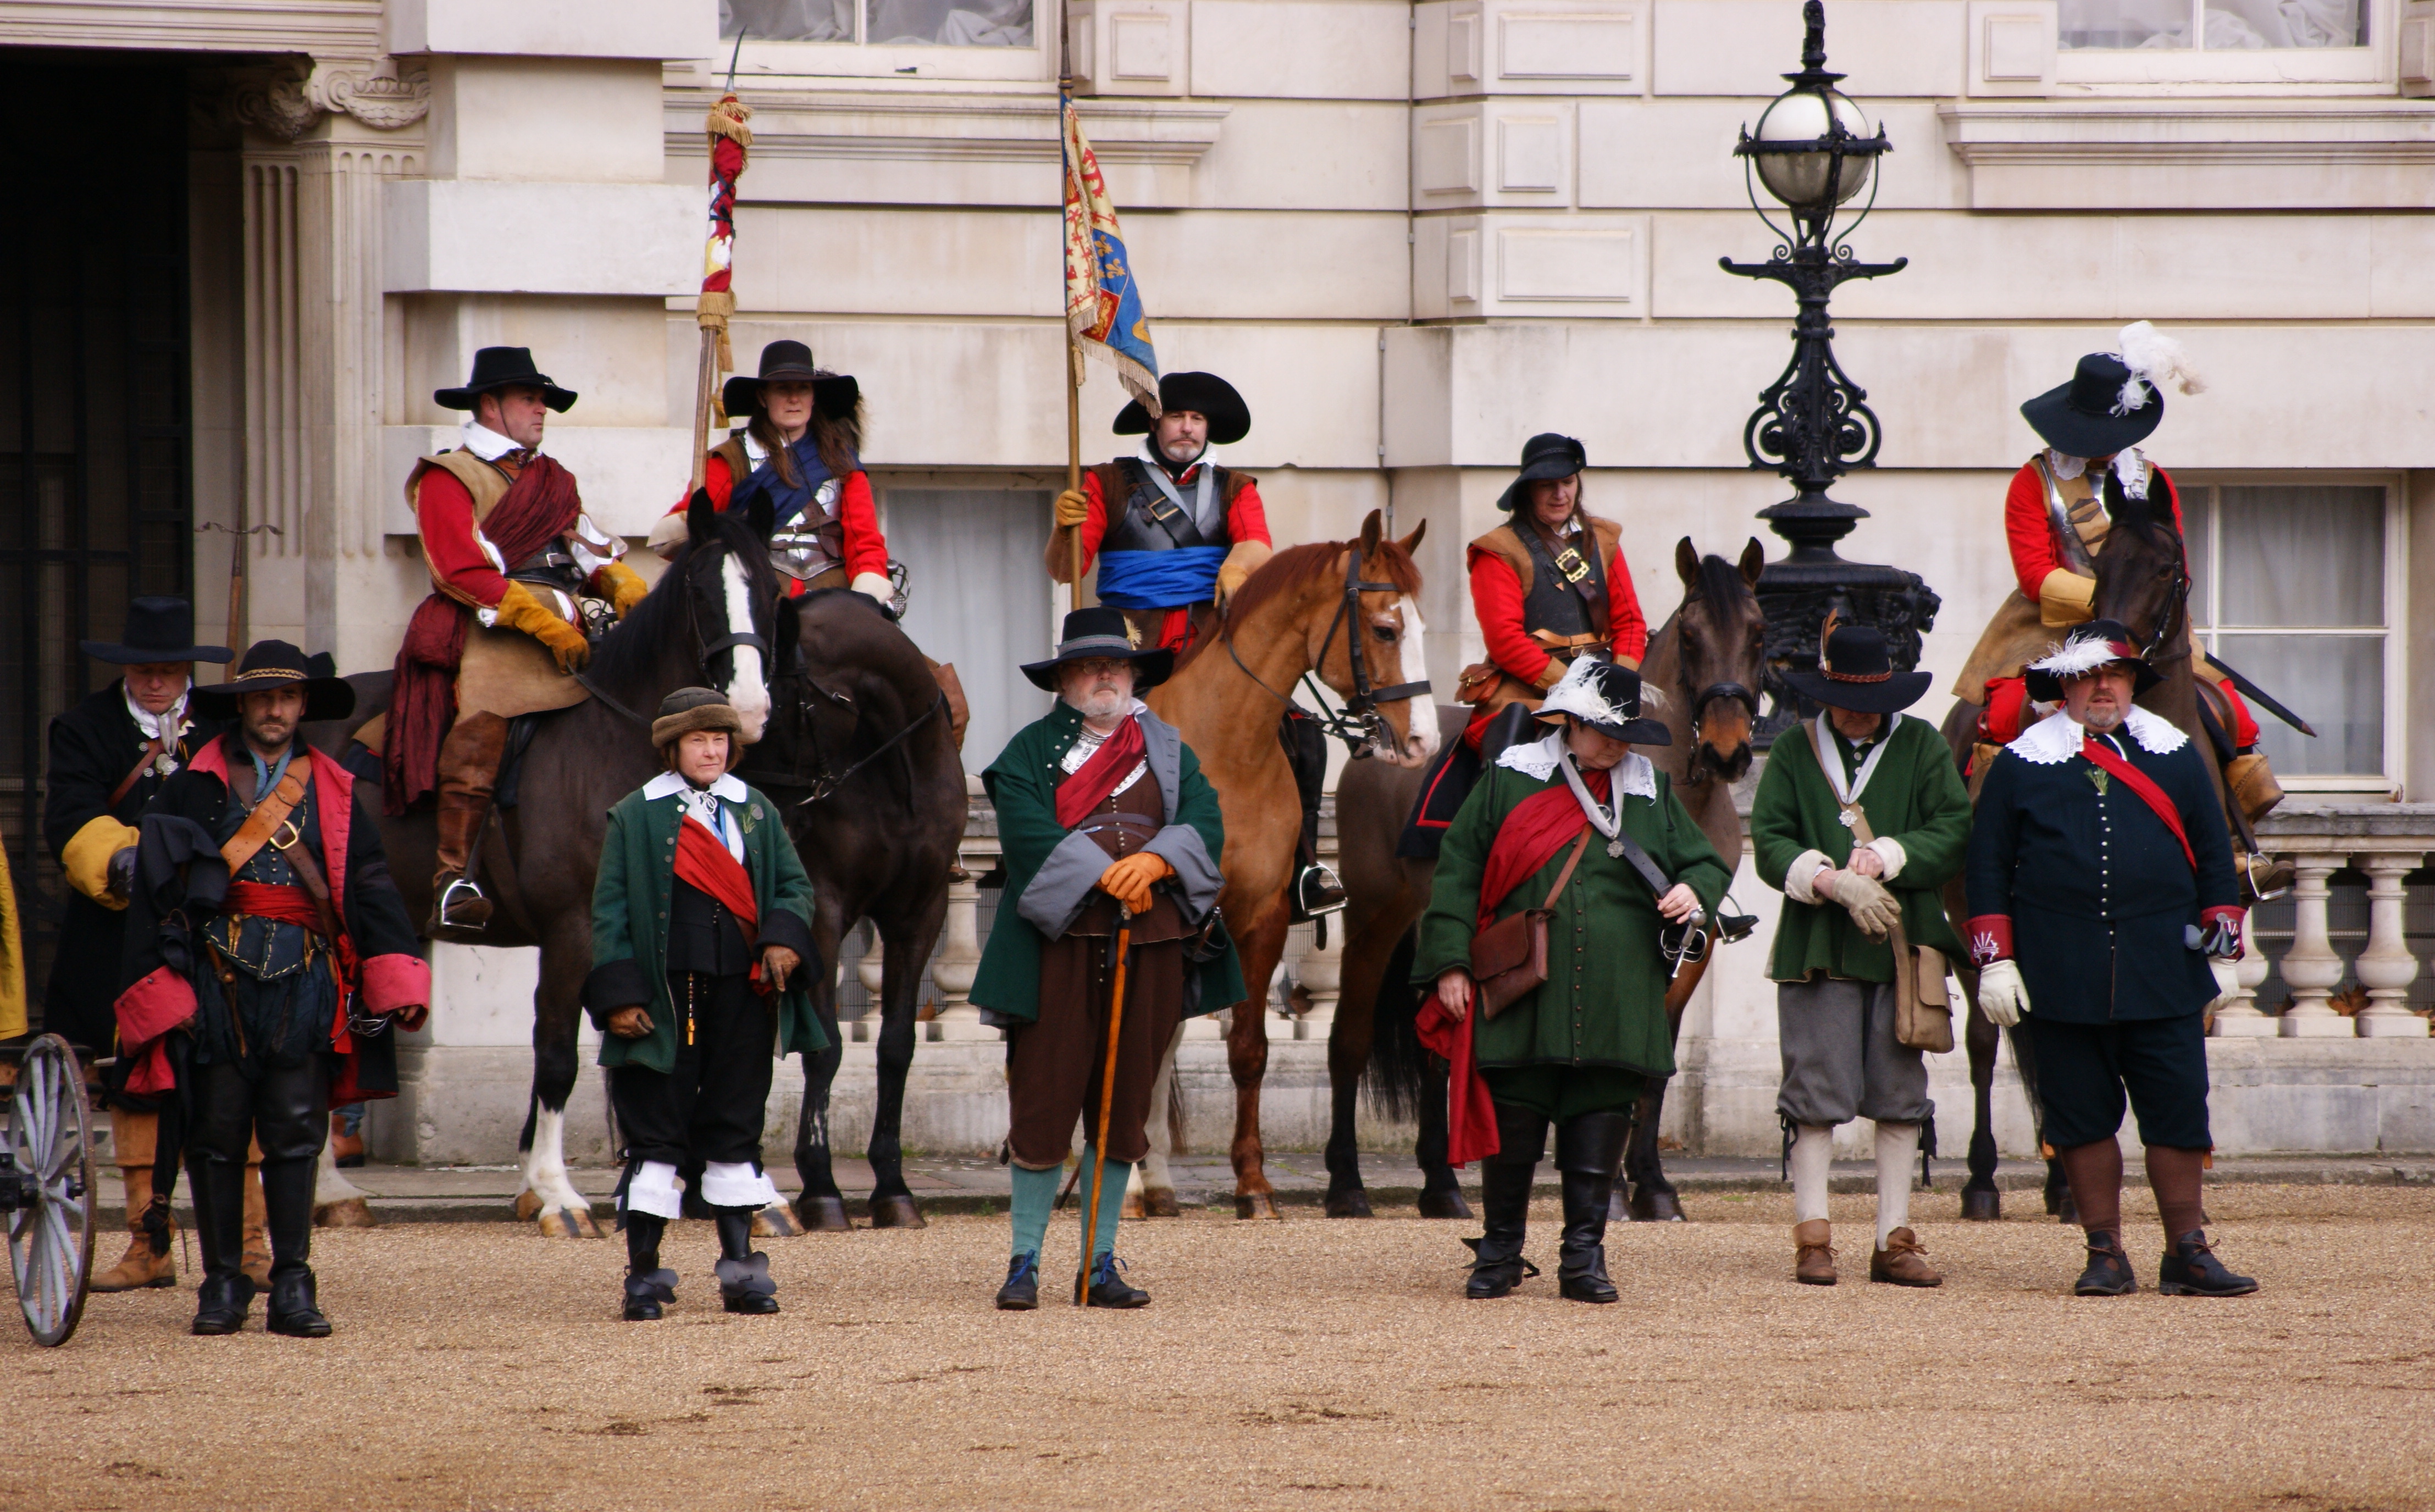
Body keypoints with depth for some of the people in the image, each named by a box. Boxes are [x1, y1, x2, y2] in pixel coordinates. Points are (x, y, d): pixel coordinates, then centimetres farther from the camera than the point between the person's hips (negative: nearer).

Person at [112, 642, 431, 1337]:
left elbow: (371, 888, 9)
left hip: (304, 981, 1)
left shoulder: (334, 794, 13)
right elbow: (156, 888, 4)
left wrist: (397, 982, -4)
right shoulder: (192, 788, 7)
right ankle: (222, 1285, 8)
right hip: (216, 978, -1)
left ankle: (293, 1286, 1)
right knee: (216, 1132, 1)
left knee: (296, 1134, -2)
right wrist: (157, 987, -5)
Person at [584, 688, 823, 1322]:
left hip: (742, 991, 3)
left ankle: (741, 1268, 14)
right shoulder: (635, 817, 2)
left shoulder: (757, 813, 11)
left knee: (737, 1130, 8)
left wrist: (786, 938, -11)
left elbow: (793, 884, 11)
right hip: (666, 996, -3)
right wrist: (619, 995, -10)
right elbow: (611, 910, -1)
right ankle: (644, 1272, 3)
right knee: (655, 1131, -2)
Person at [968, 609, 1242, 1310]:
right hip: (1060, 945, -3)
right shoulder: (1030, 752, 5)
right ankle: (1024, 1264, 2)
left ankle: (1101, 1264, 12)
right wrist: (1106, 875, -20)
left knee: (1123, 1107, 6)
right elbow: (1030, 833, -11)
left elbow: (1205, 824, 1)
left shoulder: (1168, 751, 15)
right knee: (1043, 1102, -5)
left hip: (1151, 944, 3)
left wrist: (1155, 861, -18)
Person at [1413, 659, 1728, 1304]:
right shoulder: (1510, 781, 4)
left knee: (1600, 1126, 0)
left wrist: (1694, 893, -6)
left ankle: (1585, 1258, 8)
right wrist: (1450, 962, -4)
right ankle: (1500, 1252, 14)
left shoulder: (1650, 791, 13)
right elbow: (1459, 874, 4)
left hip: (1617, 1005, 2)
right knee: (1513, 1124, 0)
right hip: (1524, 1000, -2)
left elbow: (1706, 862, 19)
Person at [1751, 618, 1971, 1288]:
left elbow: (1953, 831, -1)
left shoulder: (1921, 746, 8)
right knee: (1816, 1095, -4)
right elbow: (1770, 843, -3)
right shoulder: (1796, 754, 6)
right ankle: (1812, 1235, 2)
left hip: (1903, 947, 2)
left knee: (1901, 1098, 4)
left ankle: (1894, 1239, 9)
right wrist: (1833, 881, -19)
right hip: (1818, 949, -2)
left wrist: (1884, 859, -15)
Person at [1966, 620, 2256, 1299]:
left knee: (2177, 1113, -2)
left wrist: (2221, 921, 3)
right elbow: (1988, 865, 5)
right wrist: (1995, 961, -2)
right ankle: (2106, 1256, 9)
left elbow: (2212, 849, 16)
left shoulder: (2175, 755, 11)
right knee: (2082, 1115, 2)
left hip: (2163, 972, 1)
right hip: (2063, 980, -1)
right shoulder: (2022, 763, 5)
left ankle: (2188, 1254, 4)